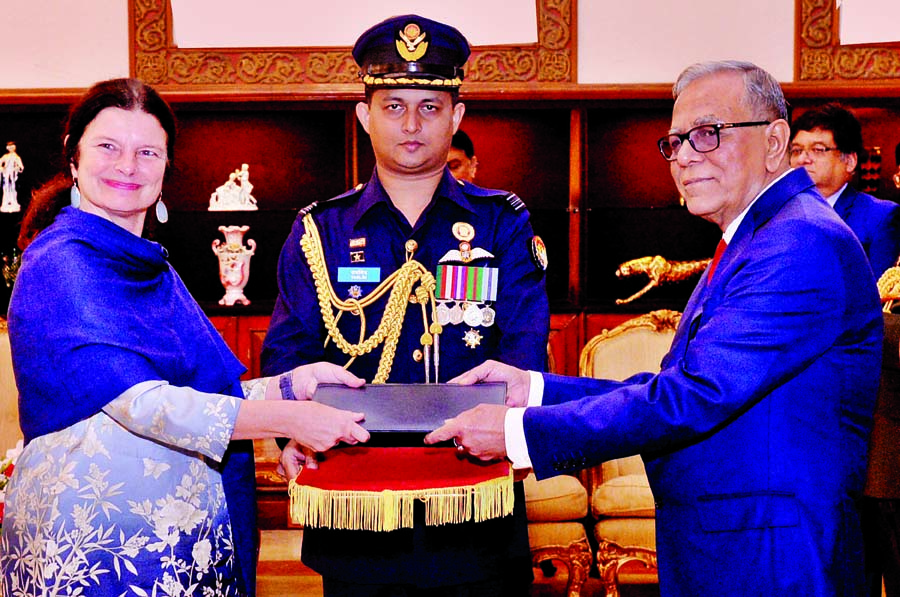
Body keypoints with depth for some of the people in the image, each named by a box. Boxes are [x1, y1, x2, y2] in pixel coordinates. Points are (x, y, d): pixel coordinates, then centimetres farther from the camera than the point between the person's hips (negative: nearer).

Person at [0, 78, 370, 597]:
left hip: (180, 530, 7)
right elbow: (136, 402, -21)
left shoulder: (151, 267, 14)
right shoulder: (59, 262, -11)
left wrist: (295, 382, -2)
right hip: (94, 533, -7)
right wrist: (287, 419, -24)